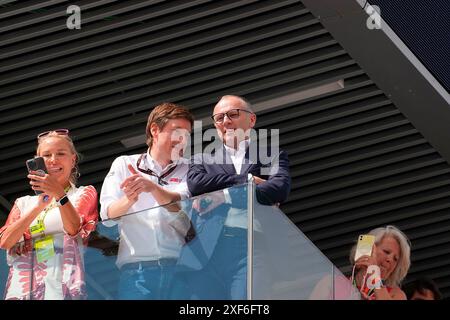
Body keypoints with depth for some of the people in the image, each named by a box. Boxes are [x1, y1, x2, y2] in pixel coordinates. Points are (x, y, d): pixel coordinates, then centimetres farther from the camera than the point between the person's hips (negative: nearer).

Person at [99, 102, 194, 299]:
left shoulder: (188, 170, 17)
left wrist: (152, 187, -24)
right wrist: (129, 199, -20)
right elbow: (107, 216, 3)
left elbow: (180, 206, -4)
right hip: (135, 266, 0)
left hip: (177, 266, 0)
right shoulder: (124, 164, 16)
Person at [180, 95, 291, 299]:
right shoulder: (204, 158, 25)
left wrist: (227, 196, -4)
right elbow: (194, 184, 3)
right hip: (207, 250, 2)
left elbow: (280, 189, 0)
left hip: (253, 246, -2)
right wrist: (246, 181, 1)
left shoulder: (273, 156, 20)